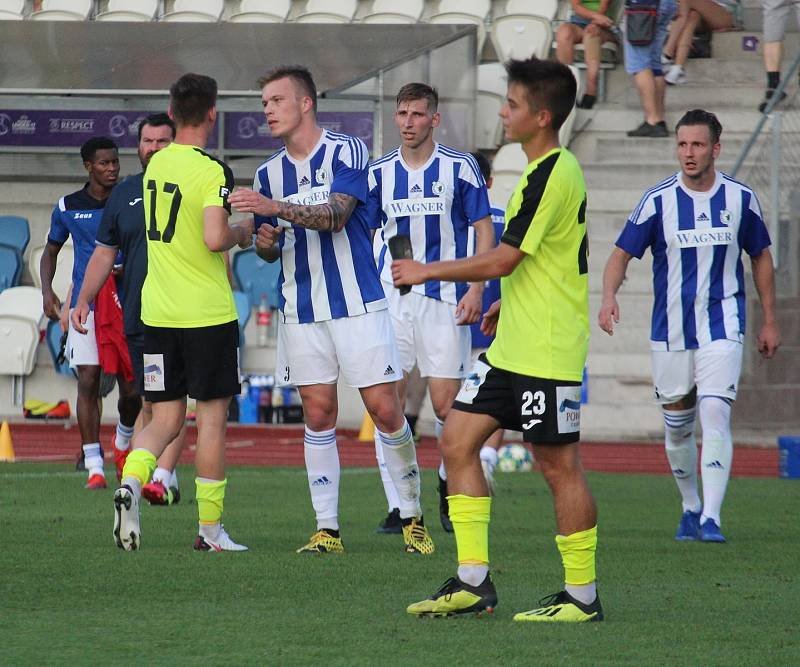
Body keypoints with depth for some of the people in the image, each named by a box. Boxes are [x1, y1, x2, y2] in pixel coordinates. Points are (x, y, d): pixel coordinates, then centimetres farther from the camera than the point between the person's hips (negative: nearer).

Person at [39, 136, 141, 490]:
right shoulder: (67, 208, 5)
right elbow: (51, 250, 17)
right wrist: (46, 290, 2)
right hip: (86, 305, 0)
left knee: (131, 388, -1)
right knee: (88, 382, -9)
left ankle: (123, 440, 31)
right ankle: (94, 467, -6)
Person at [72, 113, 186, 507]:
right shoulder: (124, 194, 13)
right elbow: (104, 253, 18)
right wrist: (83, 300, 9)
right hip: (137, 316, 5)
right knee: (149, 401, 7)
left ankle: (163, 478, -20)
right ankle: (167, 481, 16)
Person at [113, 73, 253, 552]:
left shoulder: (157, 164, 9)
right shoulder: (212, 171, -13)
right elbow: (215, 239, -24)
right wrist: (241, 233, -4)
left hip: (158, 312, 6)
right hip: (208, 313, -6)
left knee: (166, 418, 10)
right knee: (213, 417, 4)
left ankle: (131, 481, -18)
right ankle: (211, 530, 7)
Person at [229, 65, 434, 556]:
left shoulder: (347, 152, -6)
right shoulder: (269, 173, 11)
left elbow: (336, 215, -21)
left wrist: (276, 208, -31)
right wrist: (265, 242, -4)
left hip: (358, 303, -4)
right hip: (301, 311, 4)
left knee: (385, 408, -4)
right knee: (318, 414, 1)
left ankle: (413, 517, 10)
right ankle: (327, 529, 4)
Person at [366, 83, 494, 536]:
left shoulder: (460, 167, 0)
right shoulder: (379, 173, 8)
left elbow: (485, 231, 2)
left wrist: (476, 289, -8)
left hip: (443, 299, -2)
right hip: (390, 299, 3)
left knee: (446, 404, -6)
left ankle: (449, 484, 19)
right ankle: (398, 507, 1)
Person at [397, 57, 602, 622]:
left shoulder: (554, 174, -18)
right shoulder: (548, 171, 14)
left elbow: (502, 260, -19)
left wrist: (428, 271, -9)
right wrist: (505, 305, 25)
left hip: (547, 353, -10)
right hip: (511, 346, 10)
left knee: (560, 466, -3)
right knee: (458, 440, 7)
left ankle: (583, 597, 5)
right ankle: (473, 582, 9)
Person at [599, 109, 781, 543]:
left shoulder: (741, 199, 0)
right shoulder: (658, 200, -4)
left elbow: (761, 257, 12)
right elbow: (622, 254, -2)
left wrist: (770, 322, 13)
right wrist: (609, 296, -22)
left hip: (722, 328, -1)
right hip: (670, 331, 1)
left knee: (715, 413, -17)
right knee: (677, 426, 9)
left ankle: (711, 518, -20)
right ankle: (690, 508, 30)